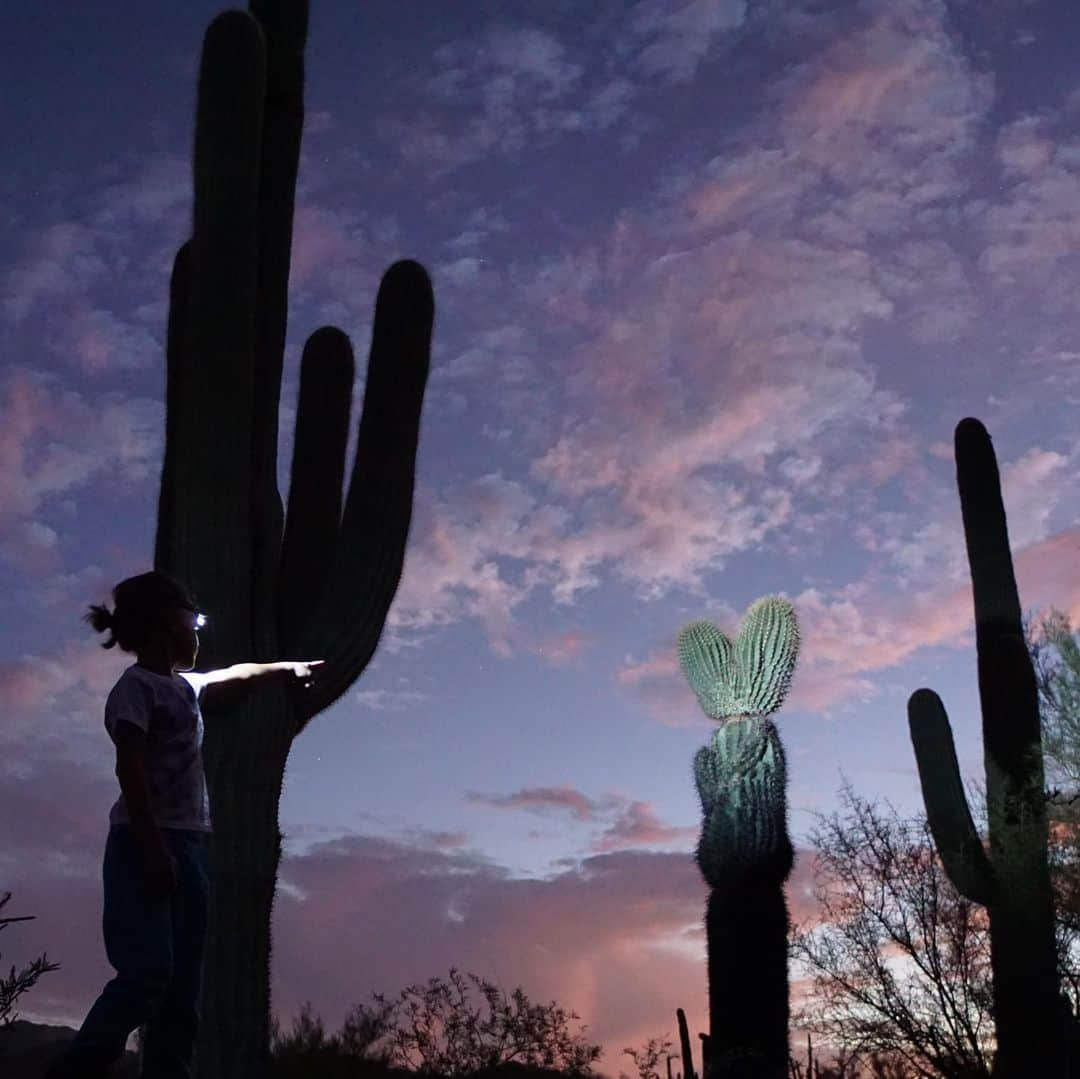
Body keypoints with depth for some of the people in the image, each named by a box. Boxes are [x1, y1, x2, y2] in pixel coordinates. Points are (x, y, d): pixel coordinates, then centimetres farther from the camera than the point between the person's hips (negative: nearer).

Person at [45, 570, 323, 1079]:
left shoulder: (182, 685, 21)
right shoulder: (136, 685, -5)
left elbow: (236, 672, 42)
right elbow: (130, 771, -15)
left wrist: (286, 667, 56)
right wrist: (153, 849, -23)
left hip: (190, 845, 9)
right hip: (147, 843, -9)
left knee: (184, 985, 3)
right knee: (149, 970, -21)